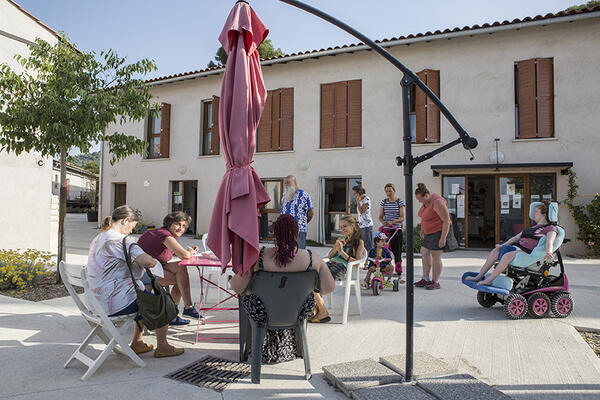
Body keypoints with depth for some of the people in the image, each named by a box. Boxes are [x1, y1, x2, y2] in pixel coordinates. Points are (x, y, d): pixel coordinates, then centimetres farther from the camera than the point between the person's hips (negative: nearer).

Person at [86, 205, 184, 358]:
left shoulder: (98, 238, 12)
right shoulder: (119, 240, -20)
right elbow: (148, 261, -31)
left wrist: (138, 262, 13)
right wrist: (153, 261, -7)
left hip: (98, 300, 10)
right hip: (115, 302, -10)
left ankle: (137, 343, 32)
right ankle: (162, 347, 18)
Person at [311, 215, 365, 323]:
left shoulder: (359, 242, 10)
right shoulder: (341, 239, 28)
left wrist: (342, 252, -9)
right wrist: (336, 247, 4)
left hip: (342, 267, -7)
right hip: (330, 264, 7)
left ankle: (323, 313, -17)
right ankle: (316, 306, -17)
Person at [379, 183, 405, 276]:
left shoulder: (400, 201, 1)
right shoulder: (384, 202, 9)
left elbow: (403, 217, -5)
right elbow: (380, 216, 10)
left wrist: (392, 222, -21)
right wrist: (383, 222, -13)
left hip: (397, 230, -2)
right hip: (386, 230, 2)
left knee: (397, 252, 1)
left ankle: (399, 273, 10)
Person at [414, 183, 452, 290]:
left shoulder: (437, 202, -24)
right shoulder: (426, 201, 3)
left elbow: (447, 221, -24)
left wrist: (443, 238, -24)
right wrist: (422, 230, 16)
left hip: (440, 231, -9)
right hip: (430, 232, 9)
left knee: (435, 257, -4)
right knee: (424, 253, 8)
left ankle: (435, 282, 6)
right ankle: (425, 279, 15)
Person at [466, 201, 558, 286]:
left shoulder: (550, 228, 3)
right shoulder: (532, 227, 29)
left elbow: (549, 242, -17)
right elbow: (516, 237, 25)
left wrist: (548, 253, -38)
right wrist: (503, 245, 12)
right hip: (517, 247, 8)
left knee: (507, 255, -34)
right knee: (495, 251, -16)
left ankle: (489, 280, -33)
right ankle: (479, 277, -20)